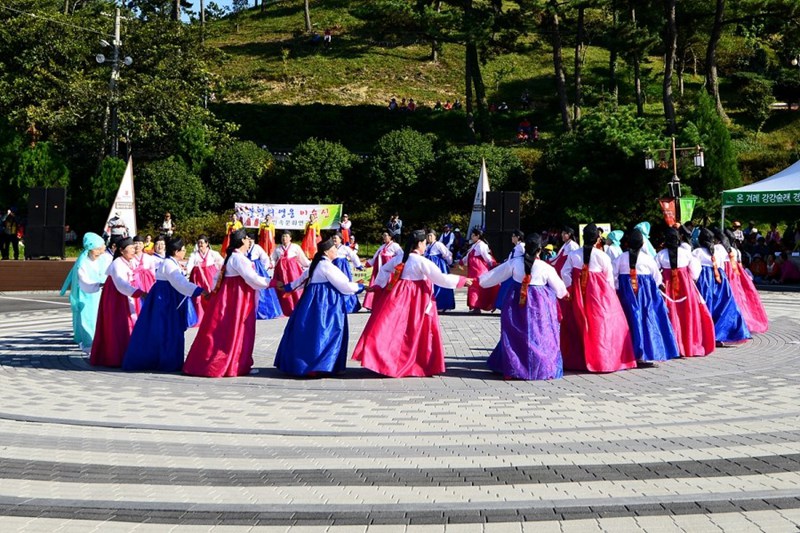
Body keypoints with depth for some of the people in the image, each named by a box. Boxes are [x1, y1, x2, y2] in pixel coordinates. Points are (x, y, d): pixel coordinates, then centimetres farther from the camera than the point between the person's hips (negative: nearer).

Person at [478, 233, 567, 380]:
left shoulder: (514, 262, -4)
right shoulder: (546, 268, -9)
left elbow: (495, 275, 7)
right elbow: (559, 289, 4)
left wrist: (481, 279, 25)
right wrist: (564, 292, 27)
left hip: (516, 303, 2)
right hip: (538, 305, -2)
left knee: (514, 335, 12)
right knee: (539, 336, 7)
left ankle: (511, 370, 15)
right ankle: (544, 370, 6)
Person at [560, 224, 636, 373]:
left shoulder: (573, 255, -1)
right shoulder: (602, 256, -8)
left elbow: (565, 273, -2)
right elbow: (609, 276, -1)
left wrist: (571, 288, 5)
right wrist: (611, 292, 13)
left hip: (579, 295, 3)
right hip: (599, 292, -3)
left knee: (578, 326, 12)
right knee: (602, 326, 3)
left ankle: (576, 360, 18)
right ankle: (604, 360, 3)